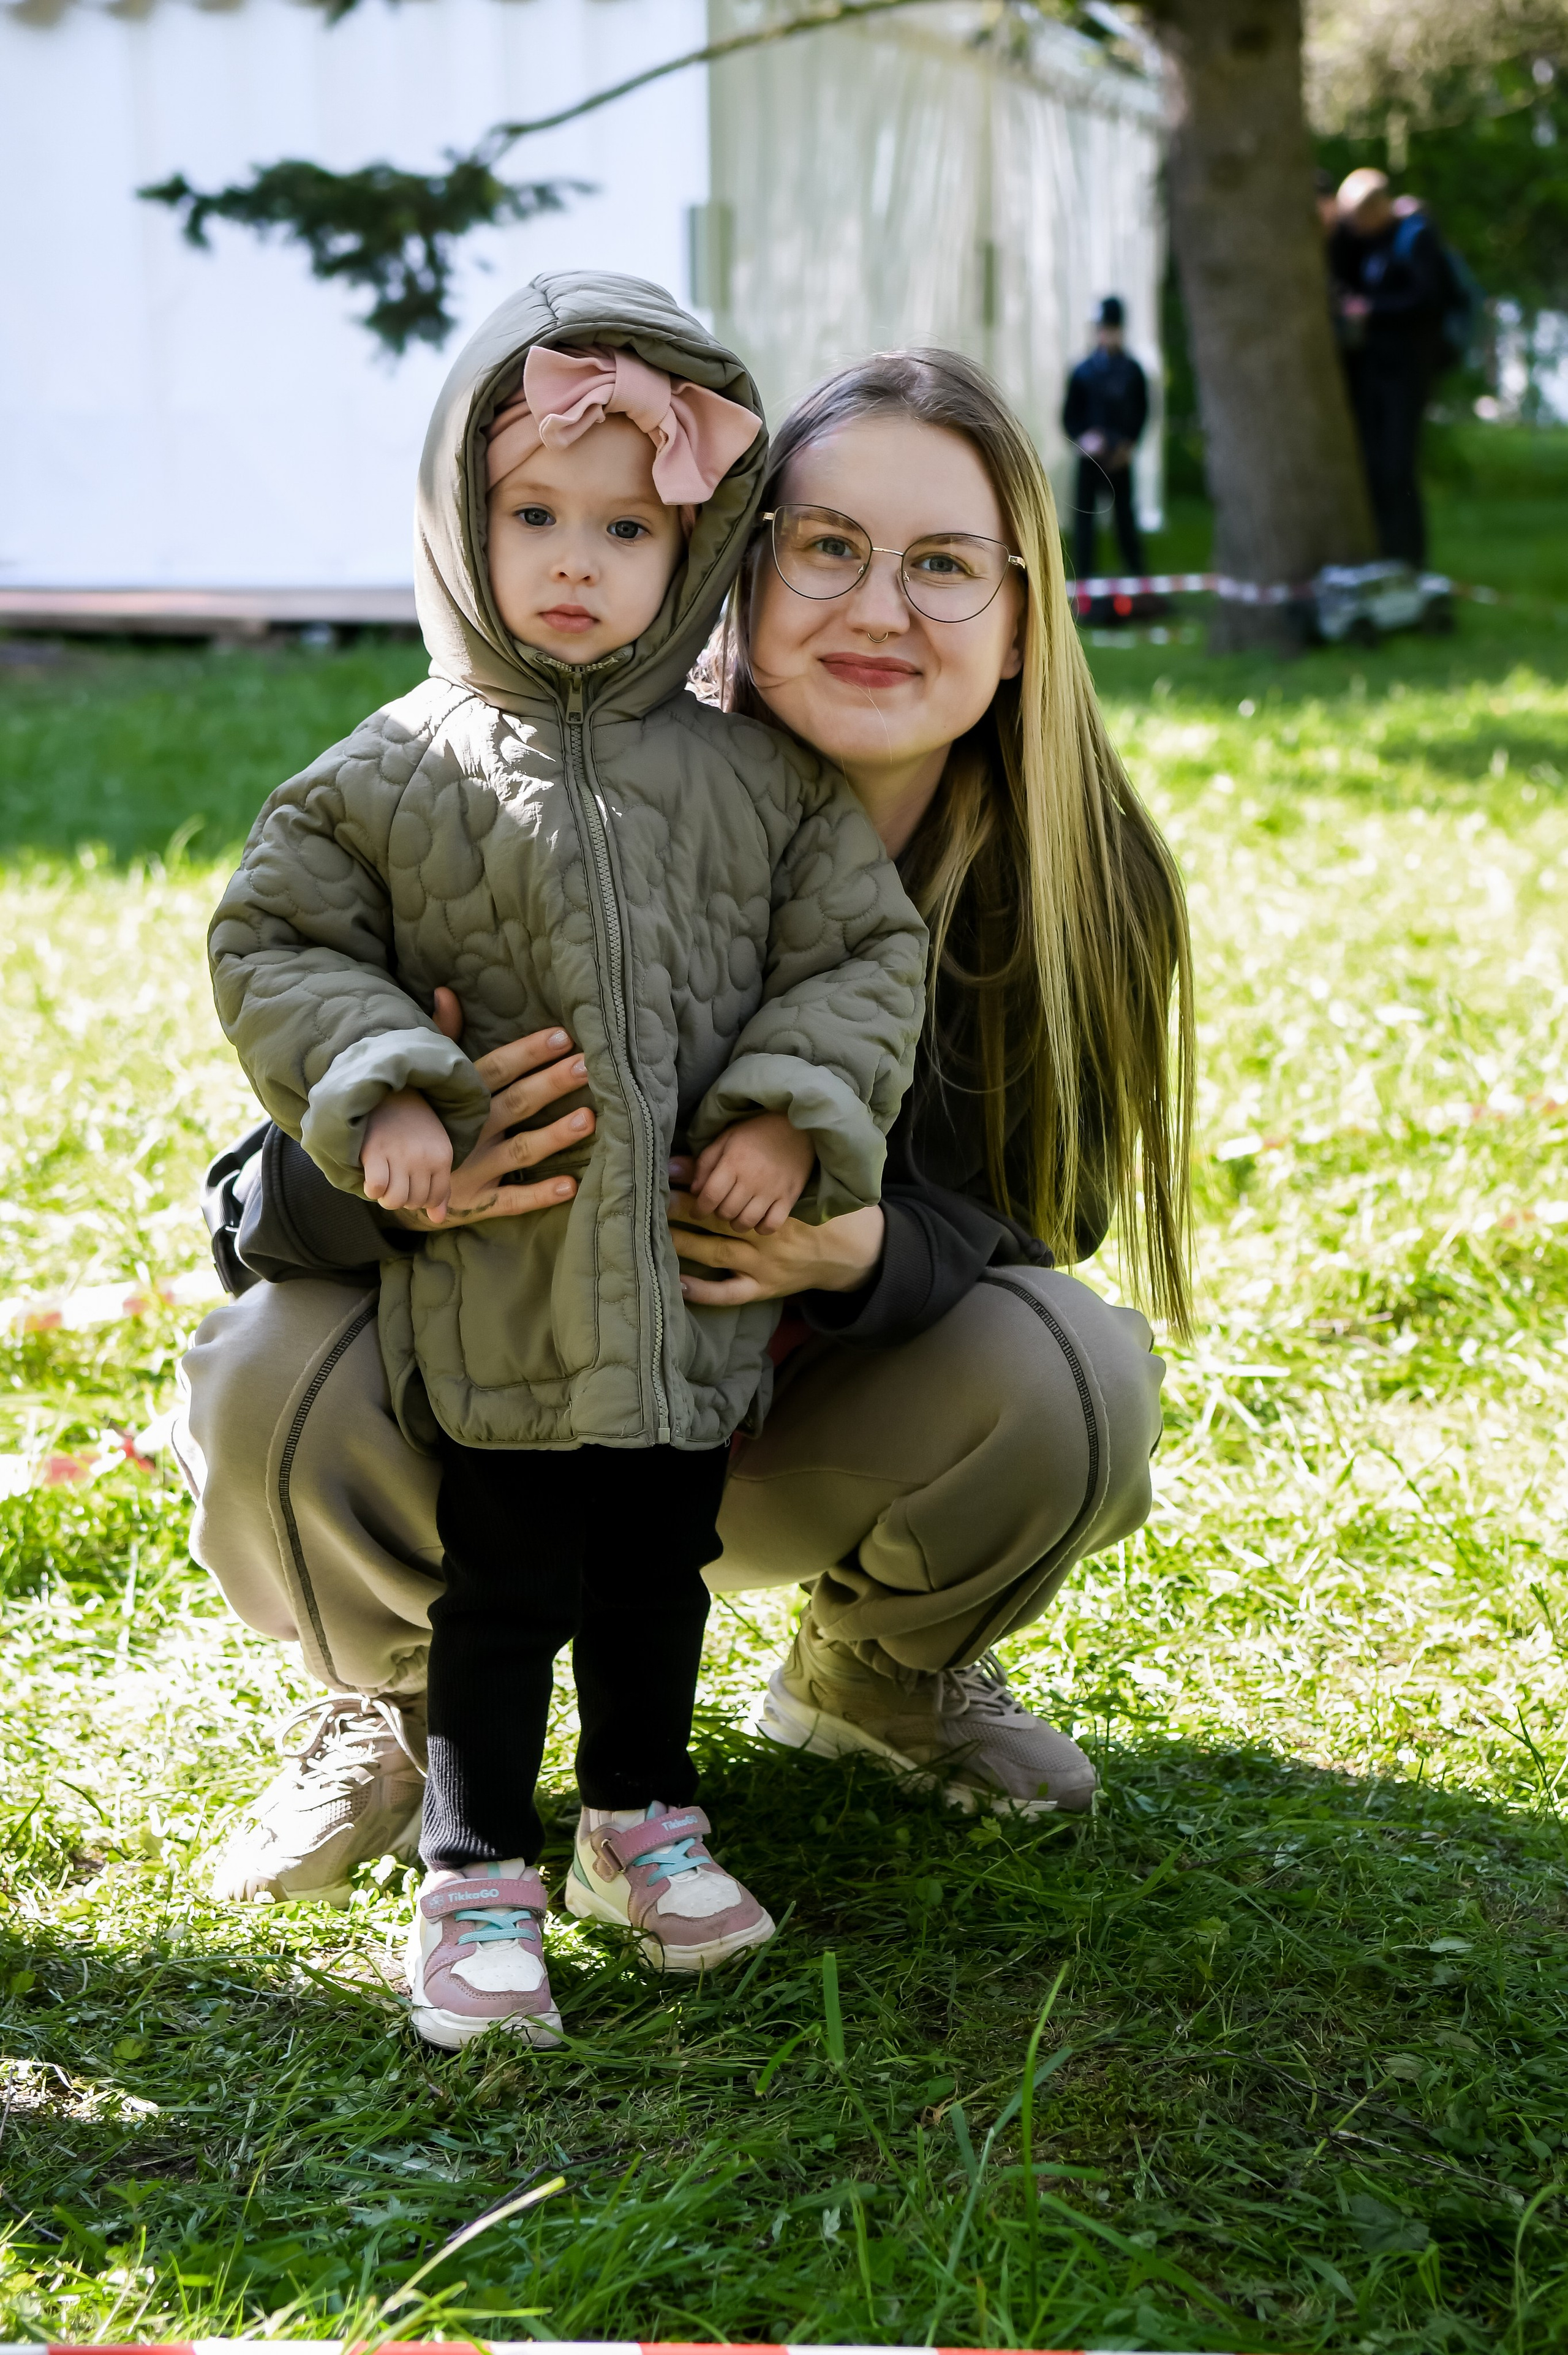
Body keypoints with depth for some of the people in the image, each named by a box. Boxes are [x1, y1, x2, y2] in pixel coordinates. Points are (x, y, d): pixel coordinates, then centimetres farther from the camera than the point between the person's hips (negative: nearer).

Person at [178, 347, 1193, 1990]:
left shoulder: (1070, 877, -17)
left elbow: (1022, 1222, -12)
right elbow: (261, 1201, -23)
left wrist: (866, 1253, -37)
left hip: (804, 1443, 2)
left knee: (1074, 1382, -27)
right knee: (275, 1388, -32)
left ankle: (878, 1673, 10)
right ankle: (393, 1701, 6)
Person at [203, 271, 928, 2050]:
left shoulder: (758, 780, 0)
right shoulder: (397, 775, -5)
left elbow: (864, 950, 4)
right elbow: (274, 939, 0)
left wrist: (794, 1117, -10)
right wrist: (375, 1095, -14)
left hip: (698, 1284, 3)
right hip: (493, 1286, -2)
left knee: (659, 1574, 17)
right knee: (505, 1589, 4)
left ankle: (641, 1821, 36)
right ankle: (476, 1881, 18)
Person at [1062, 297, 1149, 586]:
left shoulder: (1132, 371, 3)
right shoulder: (1083, 371, 1)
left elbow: (1141, 411, 6)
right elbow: (1070, 415, 2)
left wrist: (1129, 445, -6)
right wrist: (1084, 438, -15)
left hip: (1121, 456, 0)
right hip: (1090, 454, 0)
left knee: (1124, 514, 3)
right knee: (1084, 515, -1)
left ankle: (1136, 572, 10)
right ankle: (1083, 579, 4)